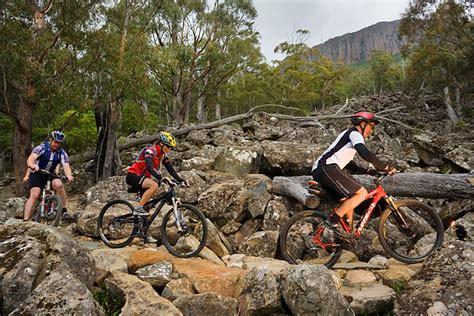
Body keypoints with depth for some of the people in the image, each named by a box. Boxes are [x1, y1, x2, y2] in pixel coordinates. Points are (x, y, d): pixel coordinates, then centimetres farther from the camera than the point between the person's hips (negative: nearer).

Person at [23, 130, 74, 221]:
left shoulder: (62, 153, -8)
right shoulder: (42, 148, -16)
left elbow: (66, 166, -20)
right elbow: (30, 159, -30)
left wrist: (69, 176, -43)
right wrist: (32, 165, -55)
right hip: (37, 174, -2)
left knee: (58, 184, -29)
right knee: (34, 195, -22)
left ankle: (64, 211, -22)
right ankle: (25, 221, -21)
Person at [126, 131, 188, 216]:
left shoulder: (163, 155, 6)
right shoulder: (150, 150, -19)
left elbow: (171, 170, 3)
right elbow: (150, 167, -34)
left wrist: (181, 180, -9)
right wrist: (161, 178, -46)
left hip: (143, 177, 9)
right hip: (133, 175, -9)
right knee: (154, 185, -32)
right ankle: (138, 209, -26)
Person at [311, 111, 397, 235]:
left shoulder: (347, 134, 32)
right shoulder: (355, 133, 0)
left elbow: (347, 162, 37)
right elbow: (365, 154, -19)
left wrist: (366, 171, 30)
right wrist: (386, 167, -12)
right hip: (328, 168, -10)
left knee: (350, 198, 18)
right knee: (362, 193, -11)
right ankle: (332, 221, -14)